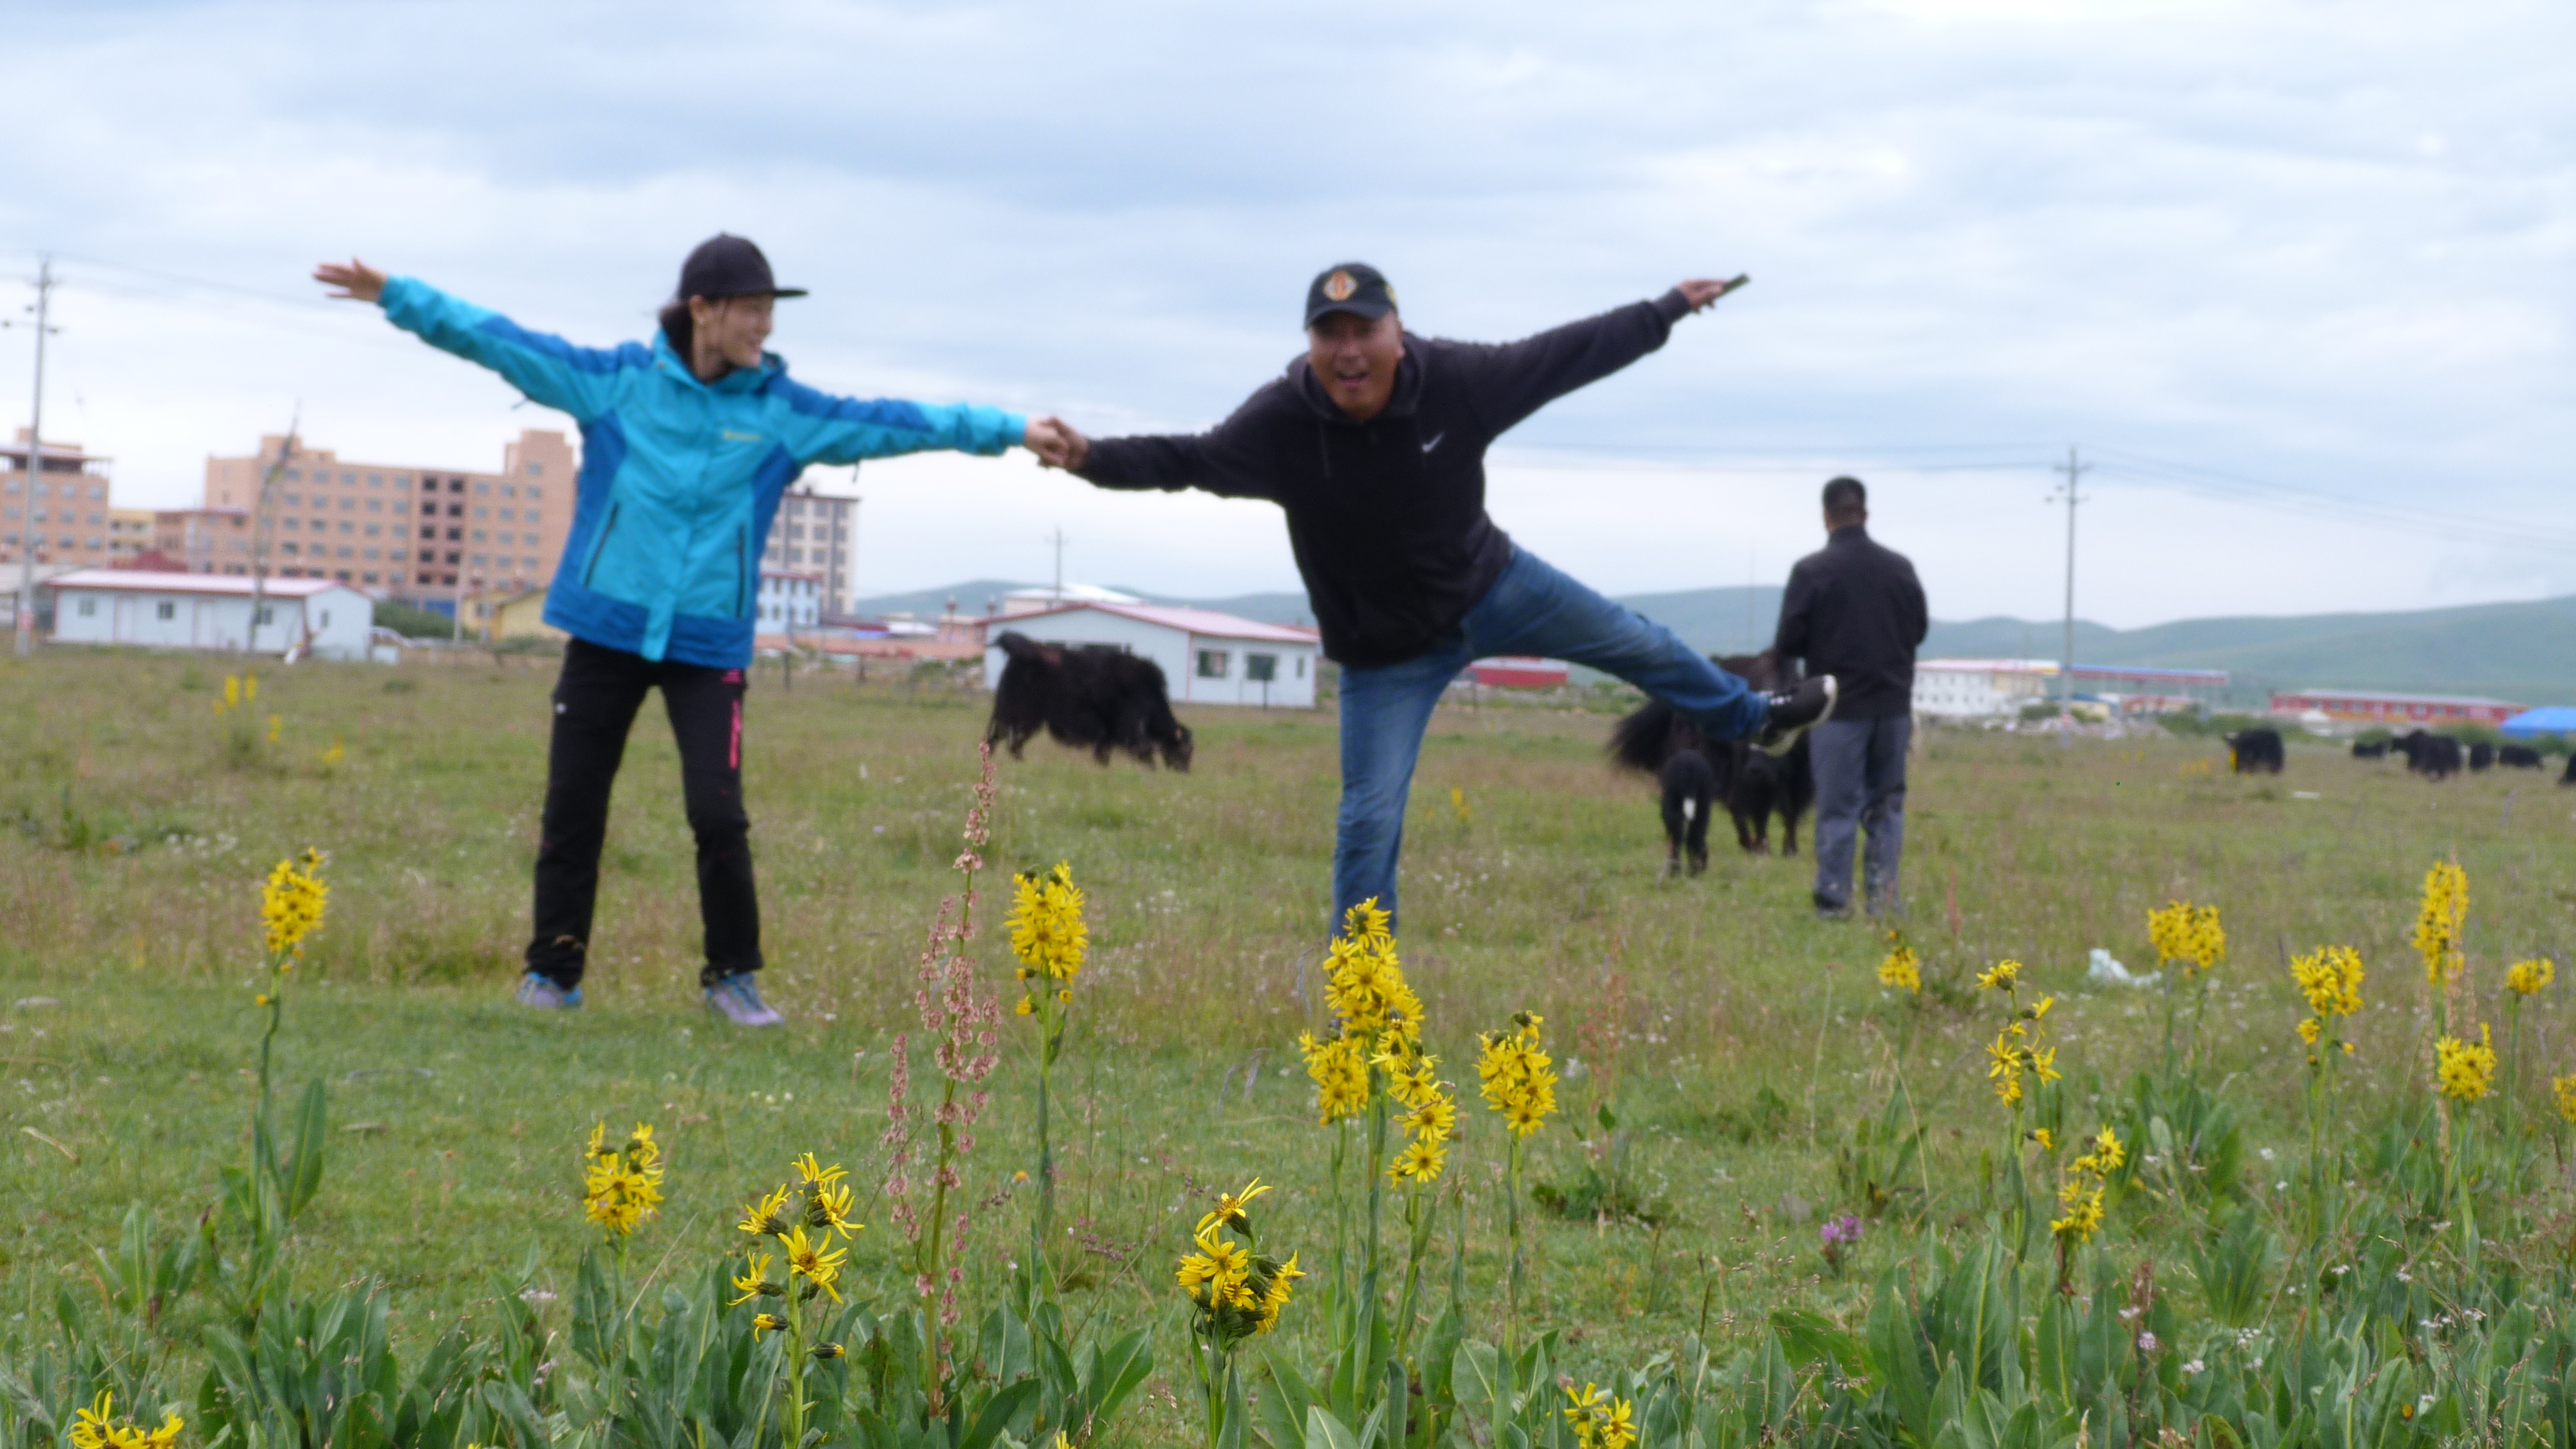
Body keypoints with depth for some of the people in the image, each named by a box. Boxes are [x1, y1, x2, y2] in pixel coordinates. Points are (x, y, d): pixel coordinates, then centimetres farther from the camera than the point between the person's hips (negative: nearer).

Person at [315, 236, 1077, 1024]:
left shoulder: (783, 412, 2)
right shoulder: (617, 382, -1)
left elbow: (891, 423, -1)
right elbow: (501, 341, -1)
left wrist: (1012, 431, -6)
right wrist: (395, 295, -4)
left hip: (709, 642, 0)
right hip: (606, 628, 0)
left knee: (718, 817, -10)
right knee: (572, 811, 3)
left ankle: (732, 976, 9)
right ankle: (552, 973, 18)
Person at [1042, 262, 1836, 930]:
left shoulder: (1456, 381, -22)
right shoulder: (1281, 421, -27)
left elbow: (1565, 355, -11)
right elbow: (1189, 459, -33)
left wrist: (1668, 310, -3)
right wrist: (1095, 458, -52)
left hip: (1491, 586, 3)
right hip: (1388, 651, -3)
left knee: (1634, 642, 20)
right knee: (1371, 820, -7)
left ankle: (1750, 717, 50)